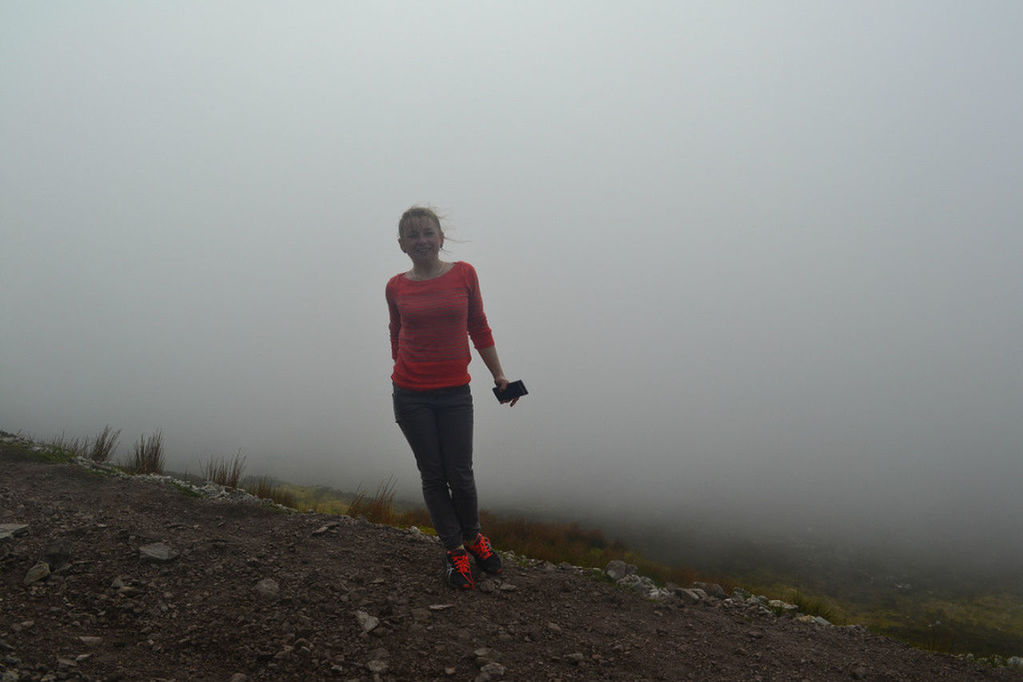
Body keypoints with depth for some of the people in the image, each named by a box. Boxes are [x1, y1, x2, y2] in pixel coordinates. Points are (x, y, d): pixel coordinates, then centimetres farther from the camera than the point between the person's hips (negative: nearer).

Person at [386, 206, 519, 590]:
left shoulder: (464, 274, -2)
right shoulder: (396, 287, 0)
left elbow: (479, 329, 6)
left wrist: (498, 375, 9)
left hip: (454, 392, 0)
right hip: (411, 395, 1)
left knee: (460, 474, 4)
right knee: (432, 475, 8)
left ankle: (472, 535, 31)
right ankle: (454, 549, 24)